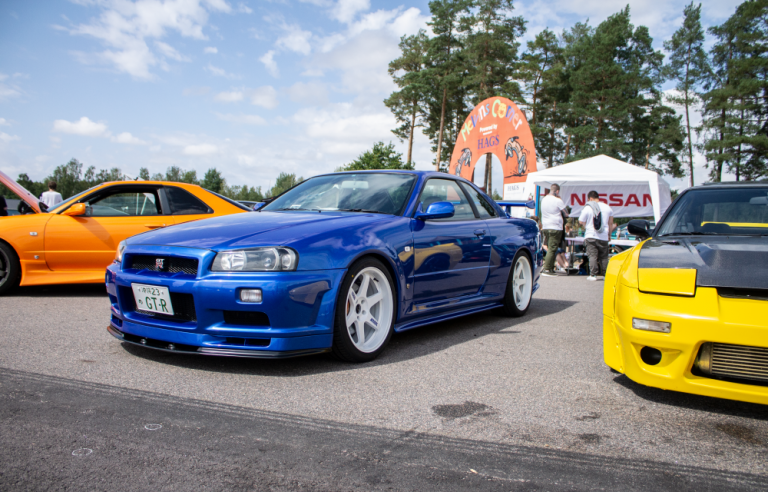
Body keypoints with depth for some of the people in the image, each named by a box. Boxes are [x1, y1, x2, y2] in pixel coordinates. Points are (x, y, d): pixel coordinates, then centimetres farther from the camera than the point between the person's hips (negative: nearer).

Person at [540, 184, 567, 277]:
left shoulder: (543, 200, 10)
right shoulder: (558, 201, -10)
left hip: (545, 227, 7)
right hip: (555, 228, -7)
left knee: (550, 249, 14)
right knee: (552, 249, -6)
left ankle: (551, 269, 15)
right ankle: (546, 270, -9)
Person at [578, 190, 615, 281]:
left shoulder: (587, 208, -6)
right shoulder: (607, 207, 7)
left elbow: (581, 222, 1)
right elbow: (610, 223, 16)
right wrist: (609, 234, 25)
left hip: (591, 236, -3)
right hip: (603, 237, 3)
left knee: (592, 256, -3)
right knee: (604, 257, 10)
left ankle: (593, 274, -7)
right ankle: (606, 274, 12)